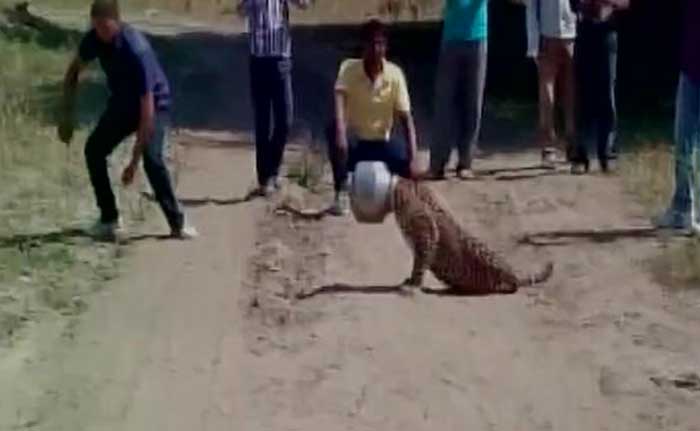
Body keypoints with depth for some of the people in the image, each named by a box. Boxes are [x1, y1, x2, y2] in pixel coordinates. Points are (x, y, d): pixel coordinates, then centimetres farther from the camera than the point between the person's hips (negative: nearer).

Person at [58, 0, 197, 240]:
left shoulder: (137, 51, -37)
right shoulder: (94, 39, -18)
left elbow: (147, 108, -37)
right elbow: (74, 71, 3)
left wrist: (134, 160, -36)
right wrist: (67, 117, -4)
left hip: (153, 103, -6)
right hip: (122, 101, 6)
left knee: (151, 158, -26)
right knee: (93, 150, -4)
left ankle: (178, 223, -16)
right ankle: (109, 219, 7)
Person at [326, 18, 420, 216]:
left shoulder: (395, 74, -10)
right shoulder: (348, 67, -13)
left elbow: (406, 118, -12)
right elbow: (339, 100, -29)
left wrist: (413, 159, -23)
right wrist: (341, 131, -50)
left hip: (382, 142, 2)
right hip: (354, 140, -2)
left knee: (409, 166, -26)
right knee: (334, 130, -35)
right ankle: (342, 192, -21)